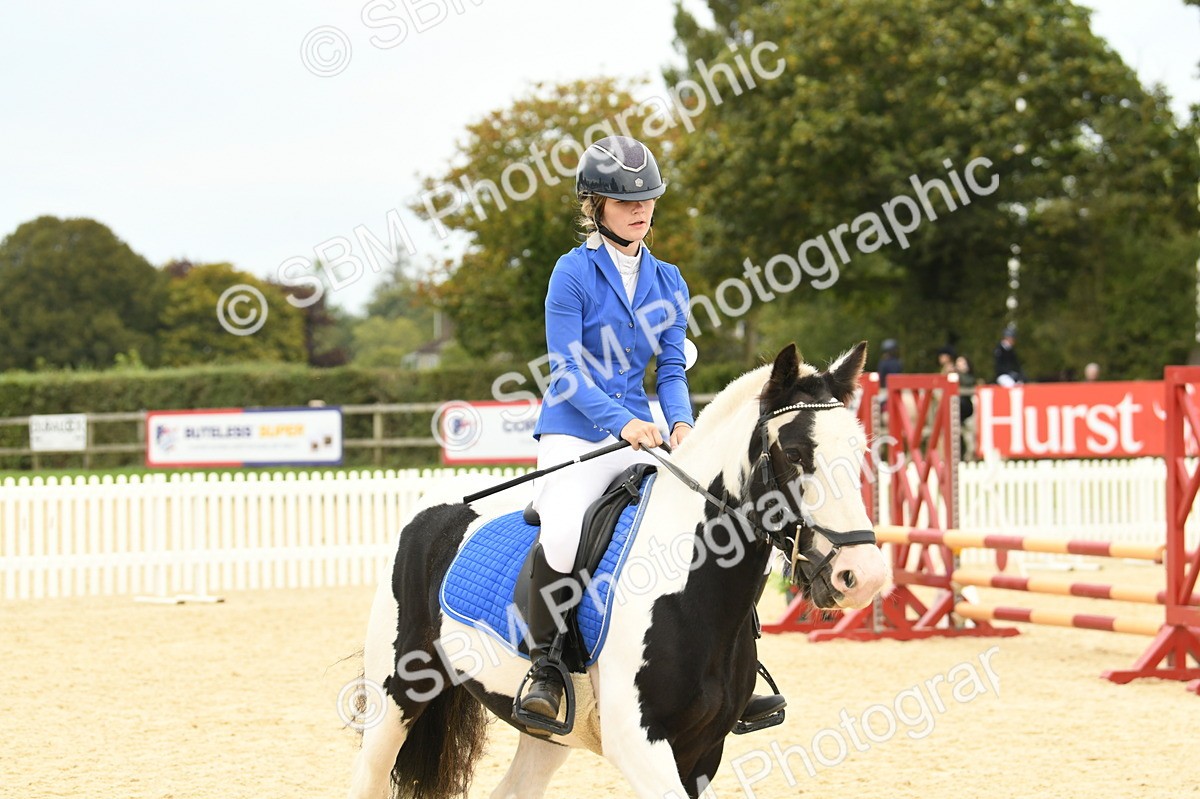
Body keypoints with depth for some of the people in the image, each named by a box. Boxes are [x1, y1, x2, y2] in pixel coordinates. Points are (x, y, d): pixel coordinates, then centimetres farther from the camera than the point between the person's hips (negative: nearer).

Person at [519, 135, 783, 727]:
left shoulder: (668, 281, 12)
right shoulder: (575, 272, -5)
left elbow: (671, 367, 11)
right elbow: (567, 368, -11)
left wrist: (680, 422, -10)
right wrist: (622, 422, -23)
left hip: (639, 434, 6)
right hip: (574, 433, -6)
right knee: (561, 536, -31)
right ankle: (545, 666, -11)